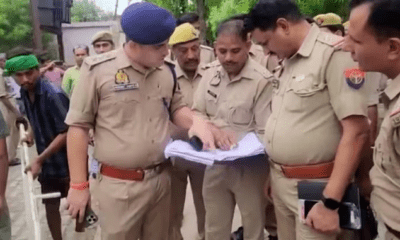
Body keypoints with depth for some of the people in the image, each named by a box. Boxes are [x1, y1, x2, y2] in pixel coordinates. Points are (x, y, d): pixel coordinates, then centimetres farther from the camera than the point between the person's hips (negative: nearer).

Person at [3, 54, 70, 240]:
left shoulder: (54, 95, -23)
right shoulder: (24, 93, 0)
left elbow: (66, 133, -24)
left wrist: (39, 159, -22)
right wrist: (32, 134, 3)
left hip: (67, 161, -6)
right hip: (47, 162, 6)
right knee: (50, 206, 11)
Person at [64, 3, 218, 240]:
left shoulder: (166, 71, 2)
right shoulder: (98, 69, -12)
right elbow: (79, 126, -7)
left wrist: (196, 121, -8)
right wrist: (79, 185, -6)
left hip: (162, 180, 5)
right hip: (119, 186, -4)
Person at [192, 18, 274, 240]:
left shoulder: (262, 80, -20)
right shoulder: (210, 73, 0)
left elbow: (265, 133, -18)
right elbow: (196, 112, 8)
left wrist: (235, 146, -28)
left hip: (248, 167, -5)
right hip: (215, 164, 5)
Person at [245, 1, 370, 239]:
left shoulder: (334, 53, -16)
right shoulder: (289, 60, 10)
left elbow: (357, 131, -21)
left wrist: (330, 201, -21)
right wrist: (274, 173, 16)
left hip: (313, 187, -8)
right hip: (281, 181, 8)